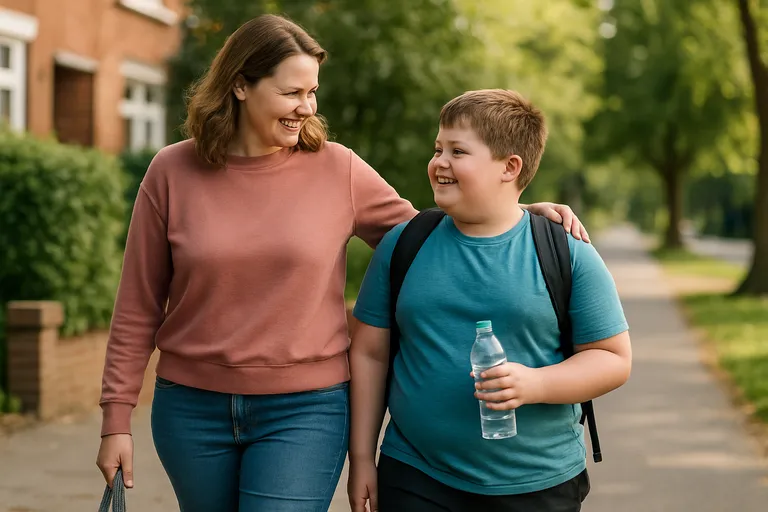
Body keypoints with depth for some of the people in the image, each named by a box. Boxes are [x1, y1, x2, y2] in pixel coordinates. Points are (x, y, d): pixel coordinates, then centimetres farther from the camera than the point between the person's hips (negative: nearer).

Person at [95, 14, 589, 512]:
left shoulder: (337, 168, -2)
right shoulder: (172, 172, -3)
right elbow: (139, 307, 1)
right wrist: (117, 415, 1)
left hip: (304, 413, -1)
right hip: (192, 409, 1)